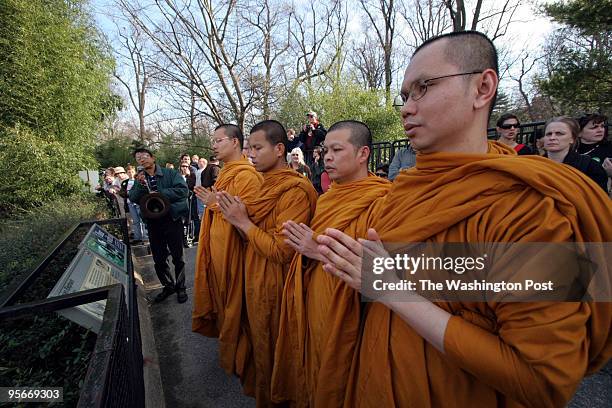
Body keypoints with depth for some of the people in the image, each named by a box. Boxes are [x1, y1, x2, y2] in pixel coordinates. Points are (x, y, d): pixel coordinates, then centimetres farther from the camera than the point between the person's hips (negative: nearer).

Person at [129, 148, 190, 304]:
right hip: (153, 223, 5)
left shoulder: (170, 173, -4)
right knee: (158, 259, 13)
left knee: (177, 257, 6)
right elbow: (133, 198, -1)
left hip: (172, 220, -4)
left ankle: (180, 287, 23)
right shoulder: (140, 178, 11)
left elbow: (183, 190, -18)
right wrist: (140, 185, -18)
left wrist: (160, 194, -20)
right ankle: (168, 286, 32)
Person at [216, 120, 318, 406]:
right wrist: (237, 218, -9)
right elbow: (255, 237, 9)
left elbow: (281, 251, -25)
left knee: (273, 353, 14)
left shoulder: (295, 191, -21)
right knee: (259, 344, 27)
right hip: (256, 282, 8)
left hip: (275, 286, -8)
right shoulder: (267, 185, 6)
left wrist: (244, 222, -17)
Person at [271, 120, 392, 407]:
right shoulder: (329, 197, 6)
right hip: (311, 305, 7)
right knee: (309, 372, 24)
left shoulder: (380, 200, -18)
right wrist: (305, 247, -4)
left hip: (343, 314, -6)